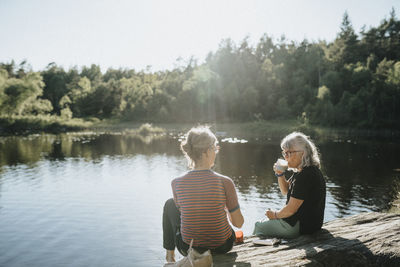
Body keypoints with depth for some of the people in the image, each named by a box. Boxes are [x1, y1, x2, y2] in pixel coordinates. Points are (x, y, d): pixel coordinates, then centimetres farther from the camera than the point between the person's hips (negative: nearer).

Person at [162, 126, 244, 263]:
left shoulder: (177, 183, -15)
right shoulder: (224, 182, -20)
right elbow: (238, 223, -10)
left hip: (188, 248, 0)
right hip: (222, 247, 0)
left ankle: (170, 255, 40)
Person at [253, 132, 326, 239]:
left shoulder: (305, 175, -26)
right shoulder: (301, 171, 6)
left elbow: (291, 209, -25)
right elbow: (285, 191, 19)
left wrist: (275, 215, -5)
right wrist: (280, 174, 1)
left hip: (302, 226, -10)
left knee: (259, 227, 2)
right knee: (262, 223, 22)